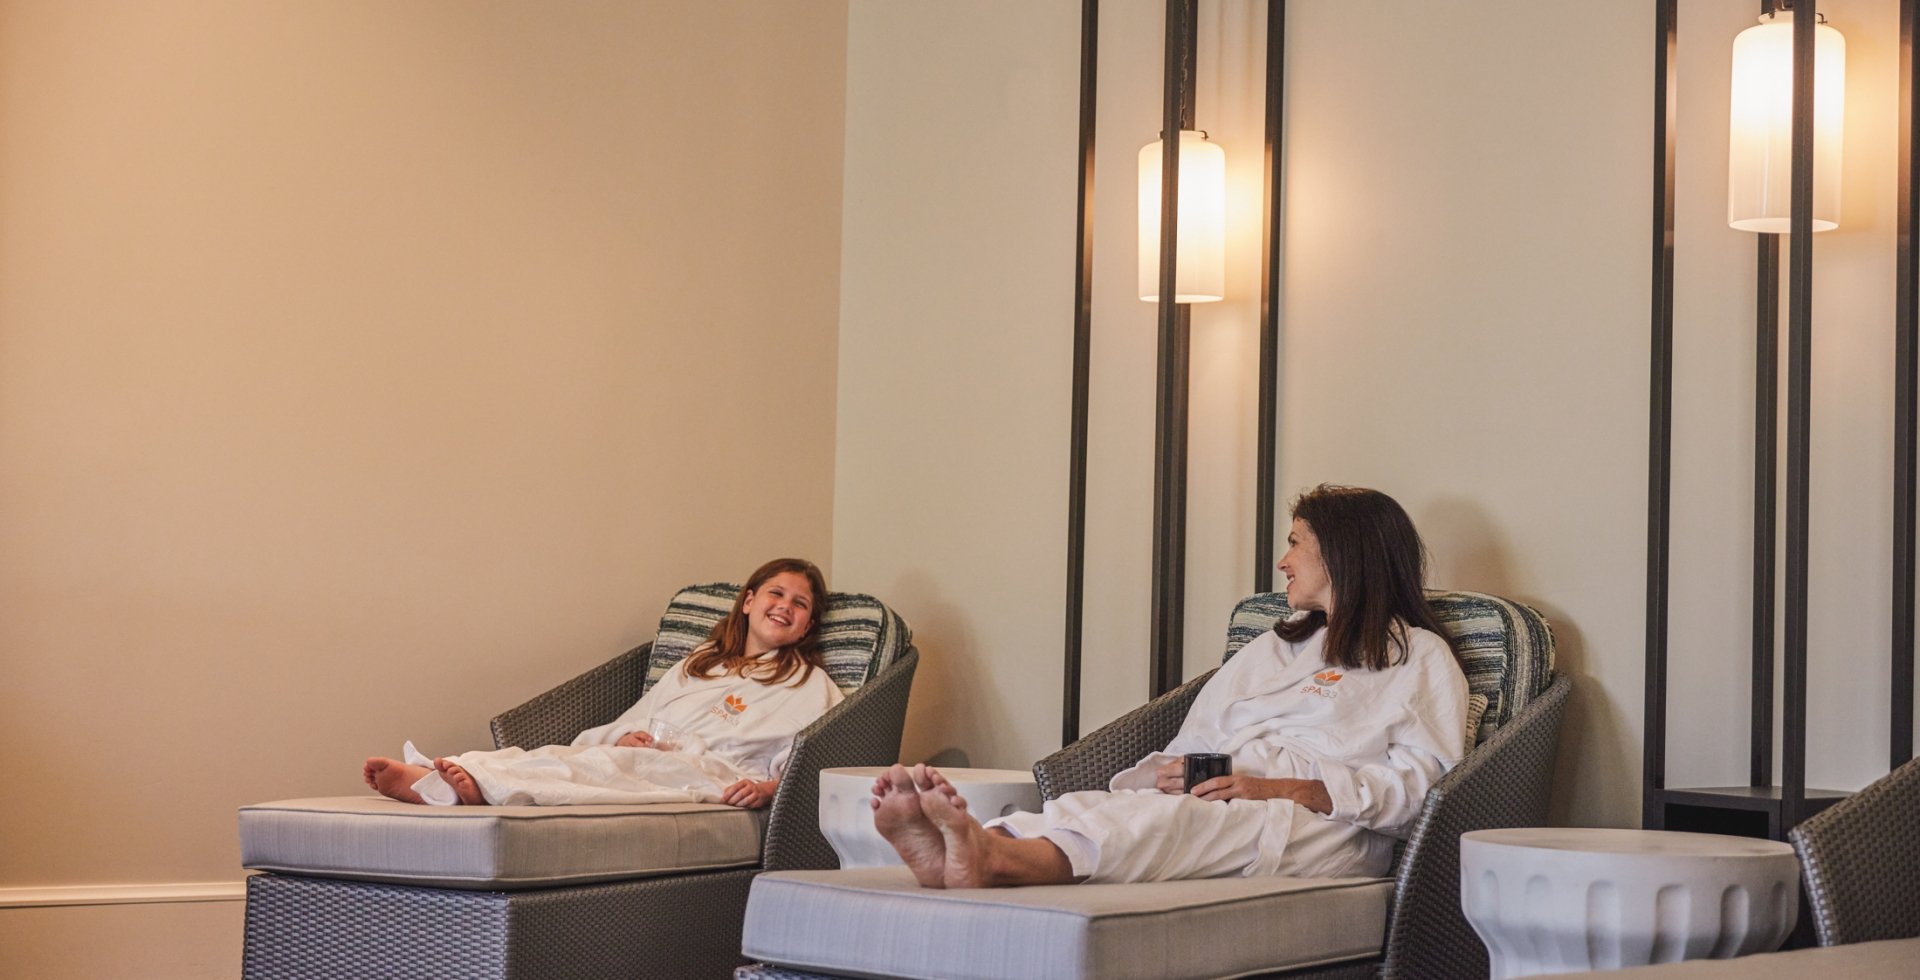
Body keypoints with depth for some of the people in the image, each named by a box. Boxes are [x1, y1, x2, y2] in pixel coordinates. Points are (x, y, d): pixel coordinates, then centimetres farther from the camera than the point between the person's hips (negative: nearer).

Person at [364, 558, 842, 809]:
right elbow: (634, 719, 28)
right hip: (653, 756, 5)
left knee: (609, 766, -35)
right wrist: (627, 737, 2)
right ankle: (435, 778, -52)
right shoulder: (697, 665, 34)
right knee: (568, 753, -27)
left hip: (713, 775, -5)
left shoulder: (809, 685, 18)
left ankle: (478, 781, -59)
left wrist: (768, 787, -20)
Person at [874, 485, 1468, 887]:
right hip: (1219, 797, 6)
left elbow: (1422, 781, -3)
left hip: (1327, 826, -5)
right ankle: (967, 844, -58)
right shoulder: (1275, 648, 36)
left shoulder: (1420, 656, 15)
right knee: (1103, 800, -28)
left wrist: (1283, 788, -15)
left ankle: (999, 862, -63)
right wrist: (1175, 770, -4)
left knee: (1183, 818, -37)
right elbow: (1196, 743, 23)